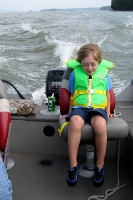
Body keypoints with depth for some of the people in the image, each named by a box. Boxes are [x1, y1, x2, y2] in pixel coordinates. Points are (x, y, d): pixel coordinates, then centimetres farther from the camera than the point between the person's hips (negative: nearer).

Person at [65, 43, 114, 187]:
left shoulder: (104, 72, 13)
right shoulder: (75, 73, 10)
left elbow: (107, 93, 20)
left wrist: (108, 111, 15)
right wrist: (70, 112, 11)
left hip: (98, 107, 0)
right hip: (79, 107, 0)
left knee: (100, 126, -37)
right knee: (75, 123, -38)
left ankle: (100, 165, -14)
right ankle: (73, 165, -24)